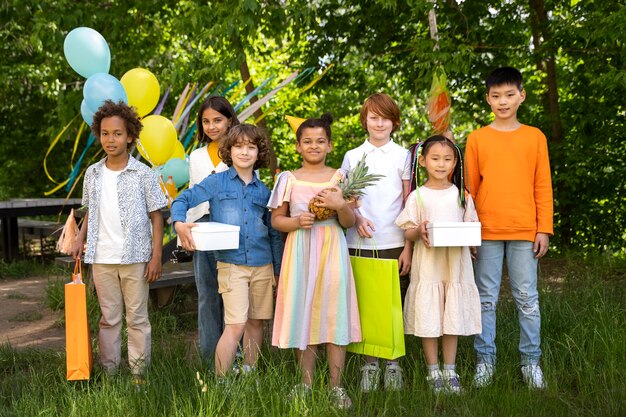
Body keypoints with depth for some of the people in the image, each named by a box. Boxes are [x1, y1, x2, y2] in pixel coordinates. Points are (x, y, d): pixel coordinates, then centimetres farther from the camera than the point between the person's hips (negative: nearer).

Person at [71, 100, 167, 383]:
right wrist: (80, 239, 1)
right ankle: (109, 371, 20)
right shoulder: (93, 174, 7)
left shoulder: (143, 174, -5)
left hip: (135, 257, -3)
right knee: (108, 318, 11)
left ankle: (139, 372, 15)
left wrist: (156, 257, -8)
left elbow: (156, 217, -3)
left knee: (137, 318, 6)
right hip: (102, 258, 3)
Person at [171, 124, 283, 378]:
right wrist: (180, 224, -22)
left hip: (263, 265, 4)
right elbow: (182, 200, 0)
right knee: (236, 324, -12)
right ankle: (220, 381, -4)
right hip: (231, 264, -4)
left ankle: (249, 373, 24)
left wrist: (279, 271, 14)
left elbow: (274, 234, 15)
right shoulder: (217, 182, 3)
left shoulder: (264, 191, 10)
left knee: (256, 322, 10)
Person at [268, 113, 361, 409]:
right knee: (303, 311, 3)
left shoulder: (339, 177, 5)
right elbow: (276, 219, 6)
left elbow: (349, 223, 4)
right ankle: (306, 382, 16)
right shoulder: (289, 179, 4)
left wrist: (341, 205, -15)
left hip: (332, 251, 0)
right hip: (301, 251, 0)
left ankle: (336, 385, 6)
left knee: (334, 311, -2)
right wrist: (297, 222, -12)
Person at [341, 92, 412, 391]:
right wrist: (356, 218, -11)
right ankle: (369, 363, 16)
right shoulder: (352, 157, 8)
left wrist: (408, 246, -3)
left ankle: (393, 362, 17)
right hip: (360, 243, 1)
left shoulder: (403, 156, 5)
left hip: (395, 244, -1)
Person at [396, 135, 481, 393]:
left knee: (453, 316, 6)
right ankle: (433, 372, 15)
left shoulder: (461, 195, 8)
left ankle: (450, 371, 19)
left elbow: (472, 226, 11)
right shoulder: (417, 196, 1)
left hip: (455, 263, 2)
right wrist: (419, 231, -20)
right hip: (427, 263, -2)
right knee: (428, 317, 0)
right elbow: (408, 232, 1)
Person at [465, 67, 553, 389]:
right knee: (486, 298, 6)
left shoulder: (535, 137, 5)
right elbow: (469, 188, 6)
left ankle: (531, 360, 16)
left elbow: (543, 187, 5)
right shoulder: (477, 139, 4)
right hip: (486, 231, 0)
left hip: (525, 231, 0)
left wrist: (544, 229, 0)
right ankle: (485, 359, 15)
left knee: (527, 298, 5)